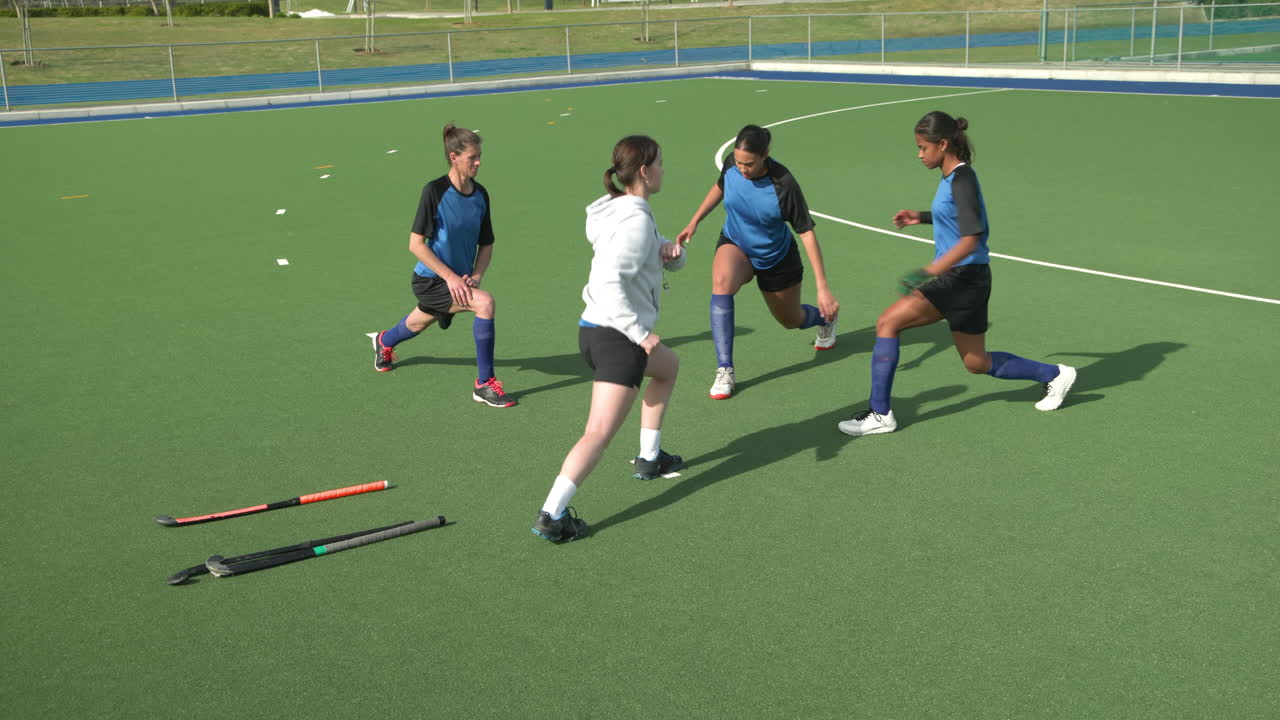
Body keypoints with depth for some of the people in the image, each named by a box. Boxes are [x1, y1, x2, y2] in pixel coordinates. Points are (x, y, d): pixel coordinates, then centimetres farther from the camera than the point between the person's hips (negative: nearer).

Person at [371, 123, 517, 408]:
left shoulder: (480, 194, -3)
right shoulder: (435, 191, -20)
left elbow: (486, 245, 5)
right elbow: (416, 244, -19)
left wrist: (475, 276, -12)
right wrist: (450, 277, -24)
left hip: (457, 280, 7)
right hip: (430, 280, -7)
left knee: (419, 323, 30)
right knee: (485, 302, -28)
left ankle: (384, 342, 65)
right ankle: (484, 384, -18)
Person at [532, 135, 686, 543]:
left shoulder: (624, 211, 13)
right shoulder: (636, 220, -17)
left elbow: (670, 262, 18)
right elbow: (609, 283, -28)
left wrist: (672, 251, -5)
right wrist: (640, 333, -24)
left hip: (594, 328, 10)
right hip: (617, 337, -10)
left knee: (668, 366, 33)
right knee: (599, 434, -11)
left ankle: (649, 459, 37)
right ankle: (551, 516, -18)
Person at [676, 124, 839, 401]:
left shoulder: (784, 185, -32)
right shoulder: (732, 164, -20)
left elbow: (807, 233, -27)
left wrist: (822, 287, -29)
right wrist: (694, 222, 2)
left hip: (776, 257, -2)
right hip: (735, 245, 2)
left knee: (791, 320, 16)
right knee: (722, 281, -33)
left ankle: (824, 317, 57)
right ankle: (725, 371, -29)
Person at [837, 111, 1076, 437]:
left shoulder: (962, 180, -17)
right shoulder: (953, 176, 11)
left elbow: (970, 239, -25)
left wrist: (931, 271, -33)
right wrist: (922, 216, 16)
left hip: (963, 277, -10)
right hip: (954, 278, 10)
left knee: (888, 322, -15)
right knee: (977, 363, 20)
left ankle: (880, 414, -11)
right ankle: (1054, 375, 33)